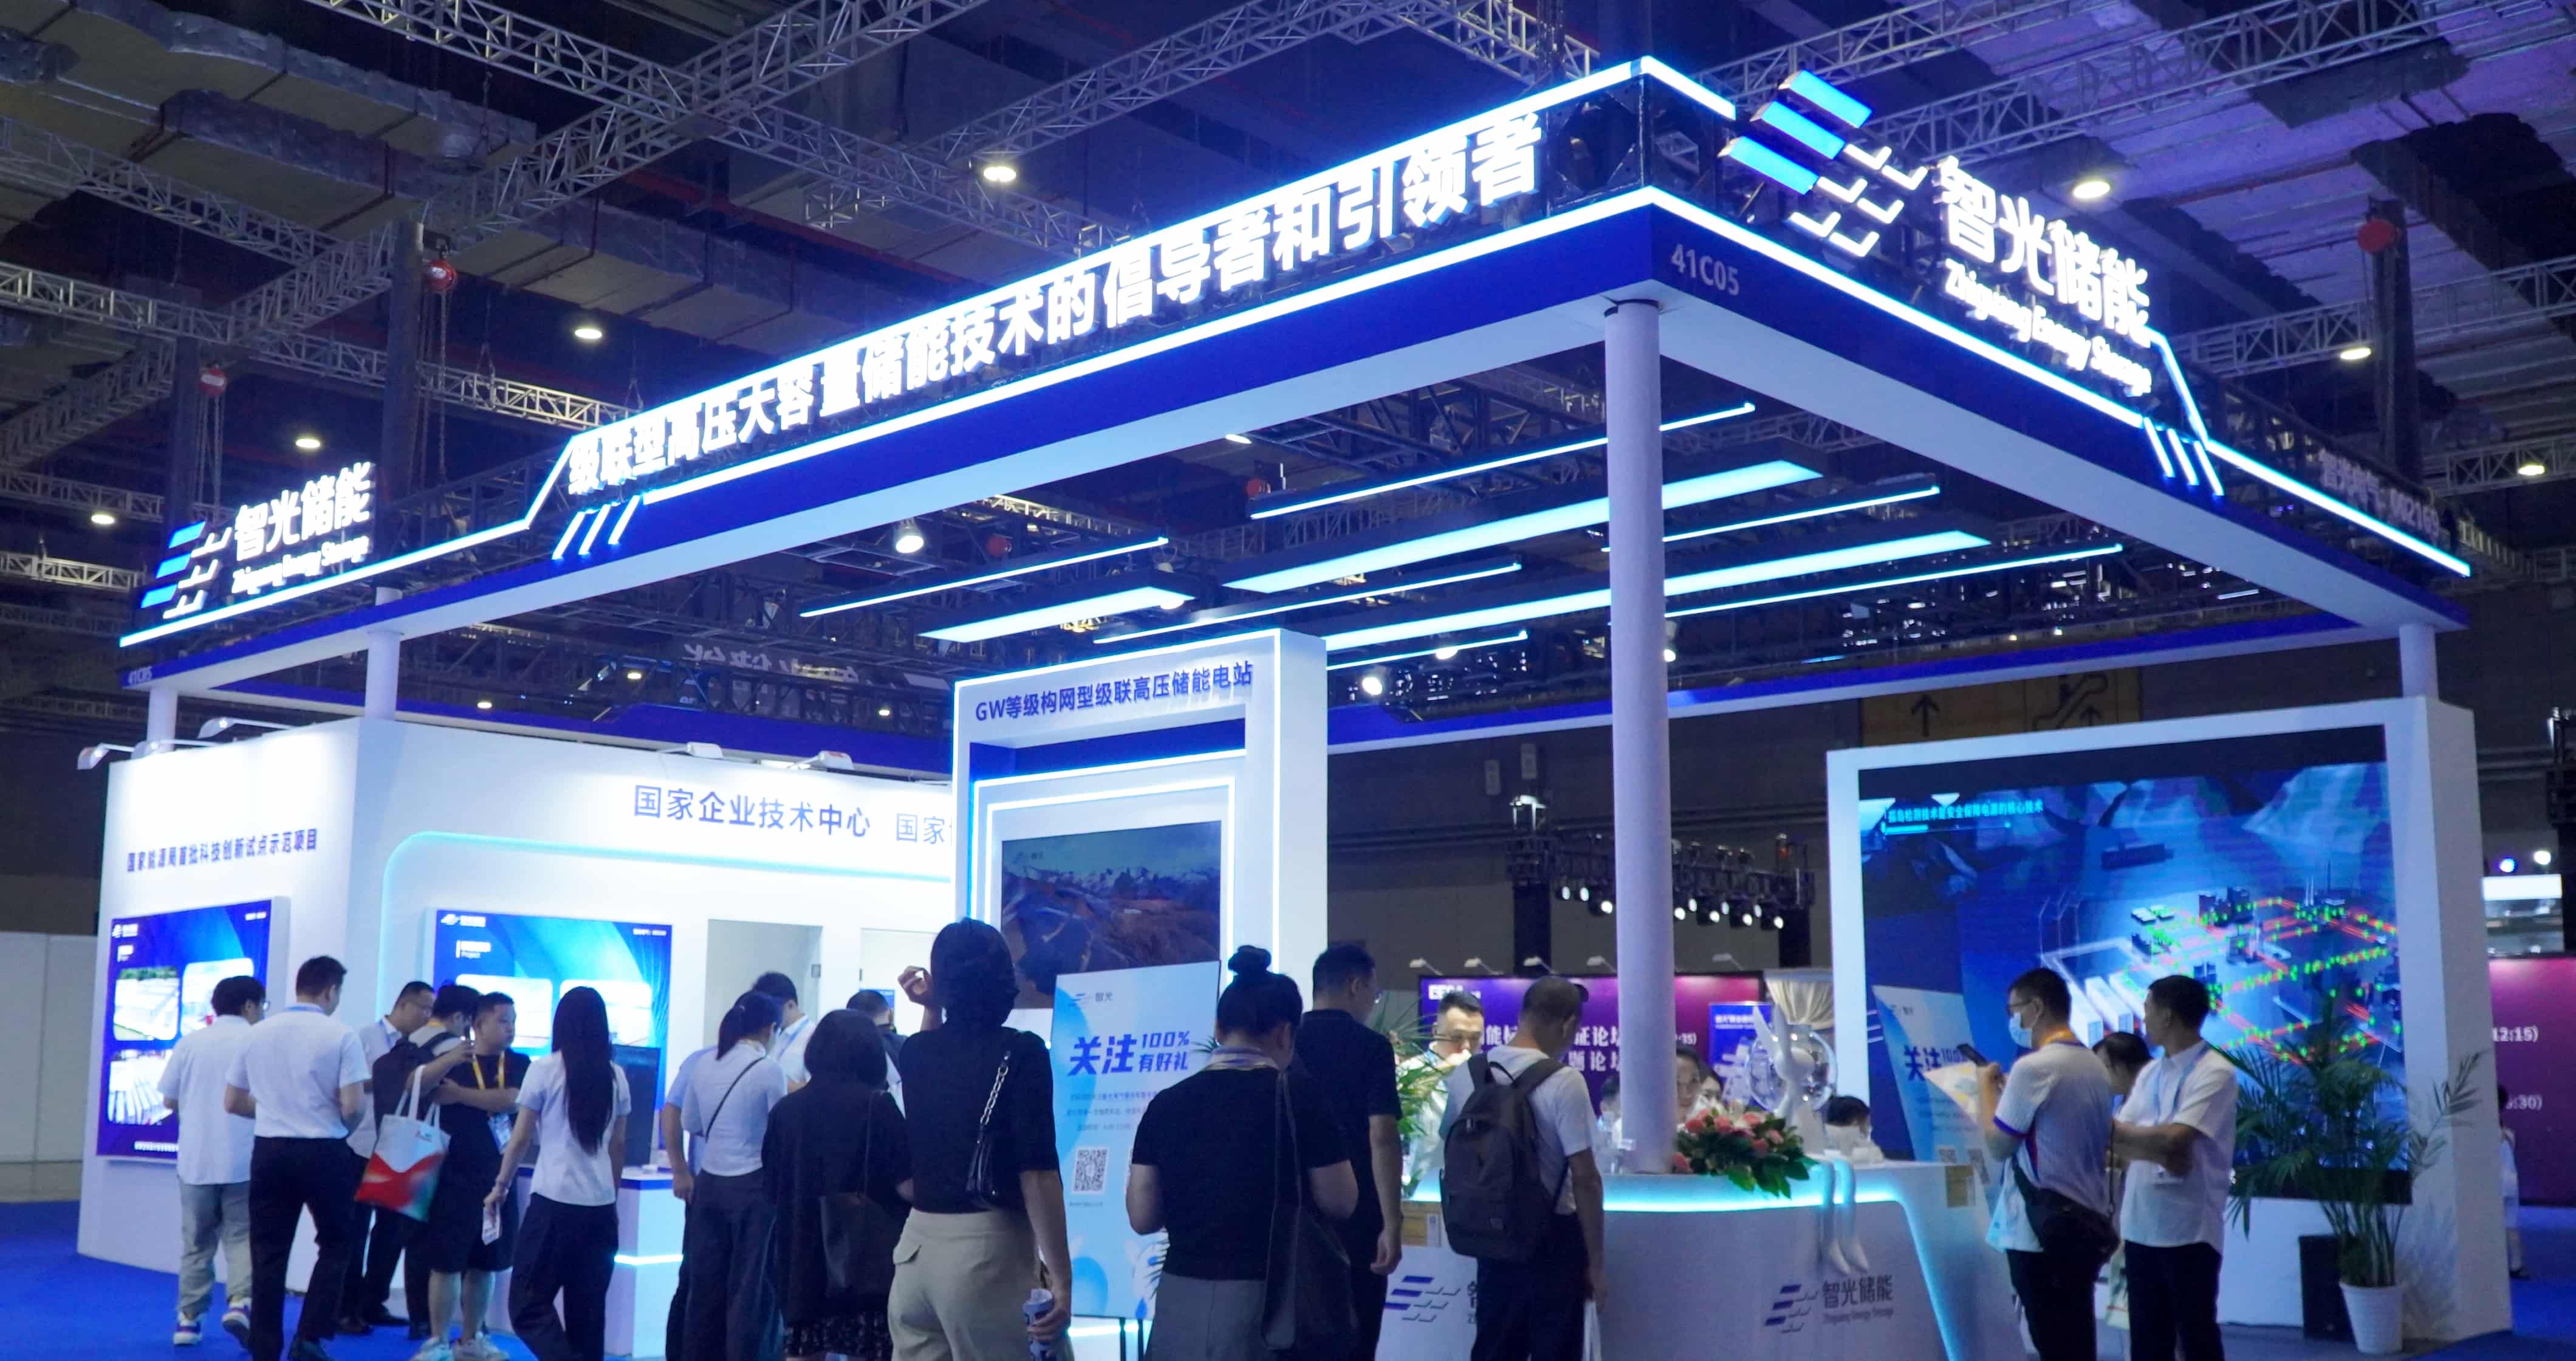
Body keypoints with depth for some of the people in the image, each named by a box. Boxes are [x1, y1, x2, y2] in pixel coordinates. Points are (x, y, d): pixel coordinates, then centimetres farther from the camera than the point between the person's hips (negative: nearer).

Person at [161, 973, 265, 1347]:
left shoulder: (190, 1042, 3)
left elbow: (169, 1100, 5)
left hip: (196, 1158, 2)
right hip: (244, 1159, -2)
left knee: (196, 1242, 14)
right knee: (242, 1235, 7)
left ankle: (189, 1318, 15)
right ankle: (239, 1302, -13)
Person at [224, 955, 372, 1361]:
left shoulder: (258, 1033, 4)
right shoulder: (341, 1036, -10)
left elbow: (232, 1102, 9)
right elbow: (353, 1107, -15)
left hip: (270, 1152, 4)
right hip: (324, 1153, -4)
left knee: (269, 1254, 10)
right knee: (334, 1244, 13)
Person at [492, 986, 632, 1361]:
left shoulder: (544, 1069, -5)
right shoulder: (616, 1076, 6)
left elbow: (521, 1138, 1)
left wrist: (501, 1186, 14)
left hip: (555, 1203, -4)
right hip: (601, 1206, 4)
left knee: (528, 1303, 1)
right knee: (588, 1309, 11)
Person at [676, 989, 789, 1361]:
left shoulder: (705, 1065, 4)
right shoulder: (769, 1069, -12)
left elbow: (690, 1123, 15)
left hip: (709, 1183, 5)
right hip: (752, 1186, -5)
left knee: (705, 1281, 13)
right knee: (750, 1285, 4)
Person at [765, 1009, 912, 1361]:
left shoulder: (786, 1108, 3)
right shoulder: (875, 1105, -10)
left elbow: (772, 1188, 12)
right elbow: (908, 1184, -12)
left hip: (801, 1258, 4)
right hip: (866, 1259, -4)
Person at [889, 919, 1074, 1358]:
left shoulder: (916, 1051, 7)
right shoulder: (1020, 1052, -9)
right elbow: (1038, 1173, -16)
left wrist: (930, 1010, 21)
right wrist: (1061, 1276, -15)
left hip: (917, 1246, 6)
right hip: (987, 1249, -5)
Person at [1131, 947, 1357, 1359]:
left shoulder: (1166, 1103, 1)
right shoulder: (1299, 1094, -7)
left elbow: (1142, 1217, 5)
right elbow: (1340, 1202, -2)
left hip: (1181, 1302, 3)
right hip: (1265, 1300, -3)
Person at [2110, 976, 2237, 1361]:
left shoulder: (2214, 1072, -11)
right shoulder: (2150, 1073, 13)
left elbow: (2174, 1140, -20)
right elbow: (2120, 1140, 5)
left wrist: (2114, 1130, -8)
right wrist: (2162, 1153, -14)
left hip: (2188, 1230, -7)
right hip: (2140, 1227, 7)